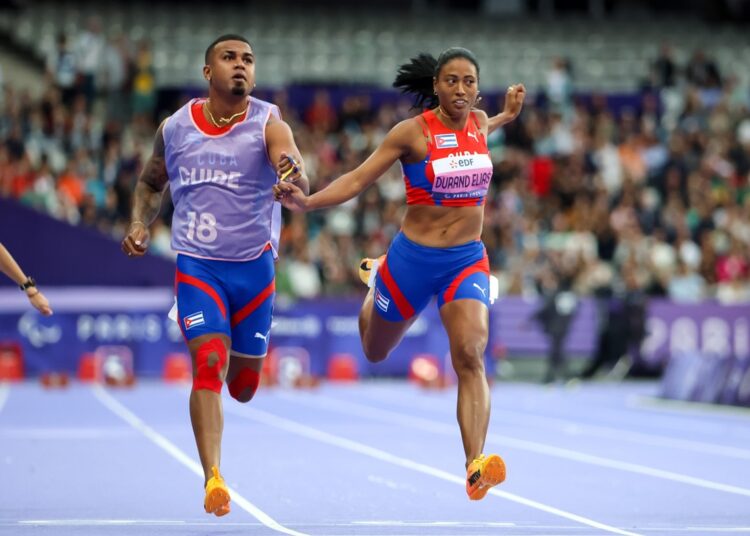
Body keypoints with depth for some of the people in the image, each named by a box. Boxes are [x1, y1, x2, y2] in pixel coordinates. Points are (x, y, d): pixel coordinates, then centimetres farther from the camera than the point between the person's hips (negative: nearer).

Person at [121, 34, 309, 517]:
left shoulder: (268, 124, -7)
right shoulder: (175, 128, 2)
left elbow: (293, 168, -28)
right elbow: (152, 181, 20)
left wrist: (293, 181, -52)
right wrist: (141, 223, 2)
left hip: (253, 264, 0)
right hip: (197, 264, 0)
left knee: (243, 383, 12)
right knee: (209, 364, -19)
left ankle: (236, 362, 51)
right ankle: (213, 479, -19)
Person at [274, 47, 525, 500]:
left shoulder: (479, 121, 1)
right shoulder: (413, 132, -13)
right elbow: (358, 179, -14)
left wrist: (507, 115, 23)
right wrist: (307, 201, -28)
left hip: (468, 260, 2)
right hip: (414, 258, -2)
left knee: (470, 357, -22)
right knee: (375, 353, 21)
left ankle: (476, 467, -33)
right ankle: (375, 284, 58)